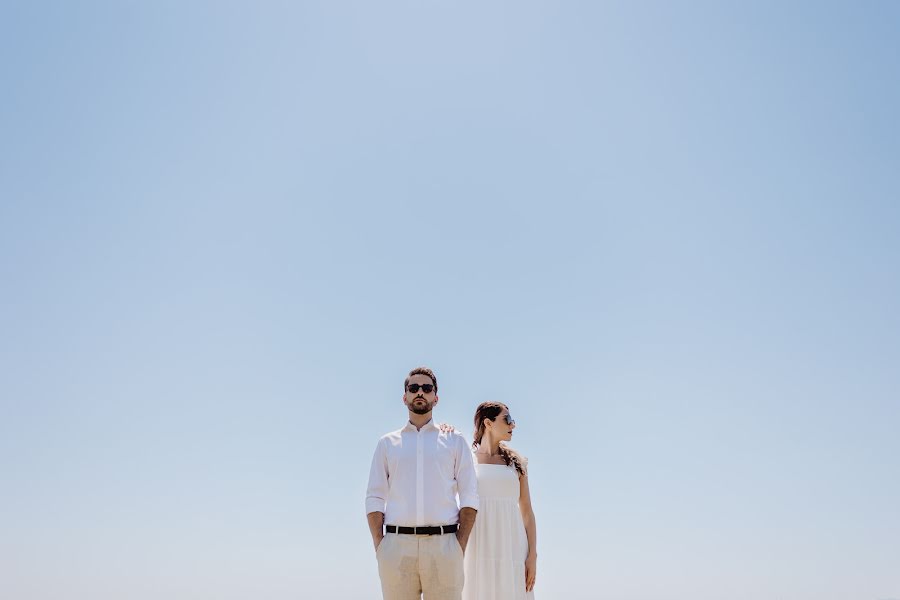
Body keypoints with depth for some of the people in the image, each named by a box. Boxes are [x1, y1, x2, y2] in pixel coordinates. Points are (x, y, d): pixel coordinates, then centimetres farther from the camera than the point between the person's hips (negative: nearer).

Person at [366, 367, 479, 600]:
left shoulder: (454, 441, 12)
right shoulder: (387, 443, 15)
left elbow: (470, 497, 6)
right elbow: (374, 499, 10)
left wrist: (460, 546, -4)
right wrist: (379, 547, -2)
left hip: (442, 545, -1)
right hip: (397, 546, 1)